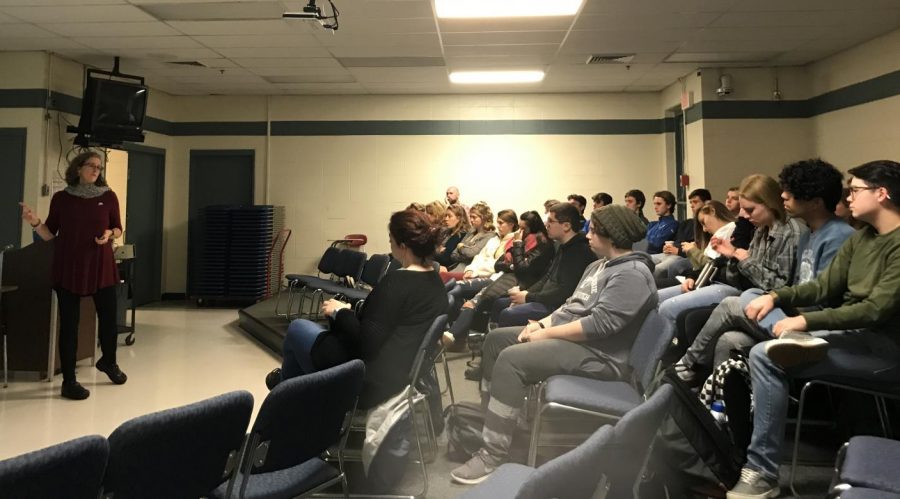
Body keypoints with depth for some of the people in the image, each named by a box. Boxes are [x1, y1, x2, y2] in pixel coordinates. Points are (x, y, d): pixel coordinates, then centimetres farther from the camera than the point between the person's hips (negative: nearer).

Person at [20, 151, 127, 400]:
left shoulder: (109, 196, 3)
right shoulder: (61, 198, 2)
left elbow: (118, 229, 9)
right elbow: (50, 235, 3)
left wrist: (110, 234, -12)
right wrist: (35, 222, -15)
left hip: (101, 266, 1)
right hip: (68, 267, -1)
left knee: (109, 316, 8)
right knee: (69, 322, 1)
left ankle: (108, 361, 36)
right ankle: (69, 381, 9)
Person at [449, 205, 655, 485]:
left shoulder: (632, 274, -17)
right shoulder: (600, 266, 16)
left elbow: (599, 324, -26)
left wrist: (547, 333, -19)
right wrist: (543, 323, 1)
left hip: (599, 354, -11)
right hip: (570, 335, 11)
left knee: (512, 359, -27)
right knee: (496, 339, 6)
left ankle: (493, 455, -21)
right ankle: (487, 421, 10)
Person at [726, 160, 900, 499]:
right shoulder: (861, 237, 14)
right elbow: (824, 287, 11)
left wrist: (808, 321, -25)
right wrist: (775, 296, -5)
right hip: (851, 333, 8)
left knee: (767, 356, -27)